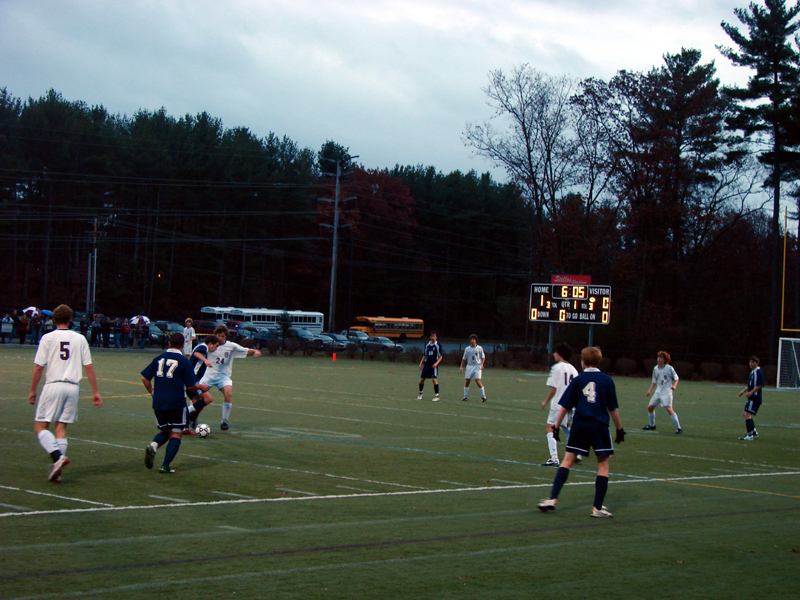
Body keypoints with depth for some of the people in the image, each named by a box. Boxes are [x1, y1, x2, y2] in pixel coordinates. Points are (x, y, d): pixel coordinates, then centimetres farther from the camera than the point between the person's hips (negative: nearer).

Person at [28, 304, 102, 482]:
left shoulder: (48, 338, 0)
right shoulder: (80, 339, 7)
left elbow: (39, 367, -2)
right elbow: (88, 367, 5)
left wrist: (32, 391, 8)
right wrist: (95, 392, 10)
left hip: (53, 386, -3)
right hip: (73, 387, 3)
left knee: (40, 426, 4)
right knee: (61, 427, 11)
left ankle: (57, 456, -20)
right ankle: (57, 470, 3)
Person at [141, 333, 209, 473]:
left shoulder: (158, 358, 6)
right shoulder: (184, 362, -6)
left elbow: (145, 379, 7)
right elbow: (190, 385, -6)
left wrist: (152, 392, 24)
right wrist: (201, 387, 14)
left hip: (158, 403, 4)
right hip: (176, 403, -4)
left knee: (164, 431, 21)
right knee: (176, 434, 6)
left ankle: (153, 446, -10)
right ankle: (165, 466, -3)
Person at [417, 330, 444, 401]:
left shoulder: (438, 345, -2)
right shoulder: (427, 345, 10)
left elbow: (441, 356, -3)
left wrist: (436, 363, -16)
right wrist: (421, 363, 8)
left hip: (434, 365, -4)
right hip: (426, 364, 4)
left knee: (434, 379, -16)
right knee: (422, 379, 4)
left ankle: (436, 396, -11)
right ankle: (420, 394, 25)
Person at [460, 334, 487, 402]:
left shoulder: (479, 348, 0)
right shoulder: (467, 349, 7)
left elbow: (483, 357, 5)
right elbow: (464, 359, 14)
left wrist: (482, 364, -11)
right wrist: (462, 367, 7)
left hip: (477, 366, -3)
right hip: (469, 366, 3)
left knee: (477, 380, -14)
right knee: (466, 381, -1)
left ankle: (483, 396, -3)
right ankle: (465, 396, 10)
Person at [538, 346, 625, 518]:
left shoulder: (577, 380, 3)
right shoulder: (607, 380, 2)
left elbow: (564, 407, 2)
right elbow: (612, 409, 2)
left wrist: (556, 427, 10)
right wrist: (619, 429, 12)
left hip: (579, 425, 1)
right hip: (600, 426, -1)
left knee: (567, 461, 7)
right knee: (603, 465, 7)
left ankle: (552, 499, -1)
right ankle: (597, 508, 4)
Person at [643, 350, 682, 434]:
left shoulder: (669, 368, -8)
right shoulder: (655, 369, 7)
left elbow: (676, 378, 1)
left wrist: (674, 385, -18)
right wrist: (650, 391, 9)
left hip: (667, 392, -7)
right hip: (658, 392, 7)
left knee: (669, 409, -20)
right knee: (650, 407, 9)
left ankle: (679, 428, -15)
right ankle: (652, 425, 31)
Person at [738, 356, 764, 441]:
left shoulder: (758, 372, -12)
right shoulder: (752, 372, 18)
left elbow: (761, 385, -19)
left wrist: (751, 392, -23)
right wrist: (743, 391, 15)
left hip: (755, 398, -10)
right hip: (751, 398, 10)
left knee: (747, 414, -16)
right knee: (745, 414, 16)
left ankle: (750, 436, -17)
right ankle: (754, 432, 26)